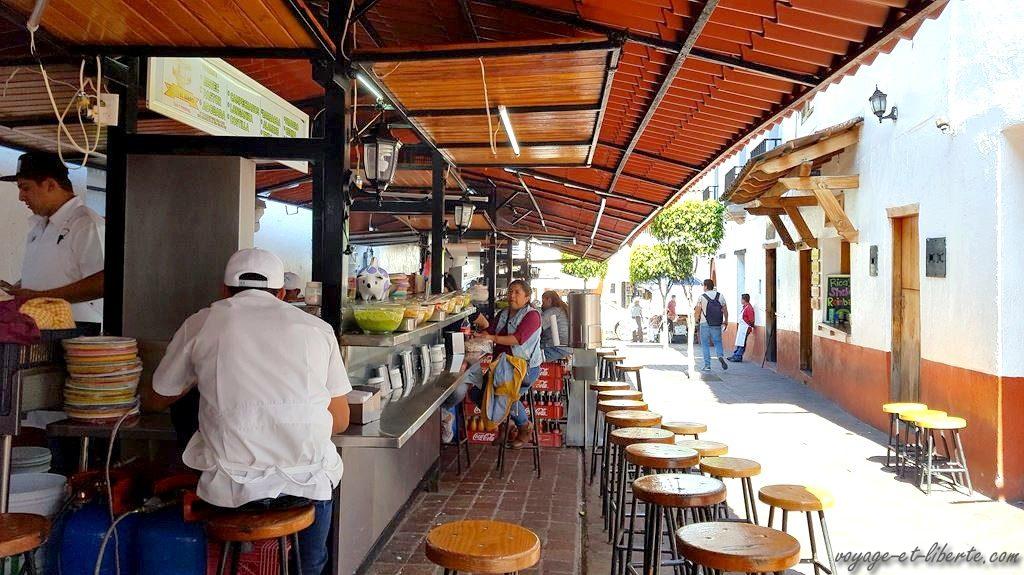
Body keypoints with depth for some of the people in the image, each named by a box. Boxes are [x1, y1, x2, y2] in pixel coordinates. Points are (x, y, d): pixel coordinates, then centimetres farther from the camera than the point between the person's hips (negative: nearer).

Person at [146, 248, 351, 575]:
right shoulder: (317, 328, 7)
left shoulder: (201, 324, 6)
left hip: (231, 489, 1)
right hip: (304, 484, 0)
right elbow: (339, 421, 11)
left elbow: (155, 402, 21)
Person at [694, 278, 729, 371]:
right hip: (717, 324, 2)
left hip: (705, 324, -2)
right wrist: (726, 320, 20)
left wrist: (697, 319, 17)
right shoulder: (720, 296, 4)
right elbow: (725, 310, 6)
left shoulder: (702, 297, -5)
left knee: (705, 344, 5)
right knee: (718, 342, 14)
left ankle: (707, 365, 3)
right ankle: (721, 356, -14)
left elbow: (697, 312, -4)